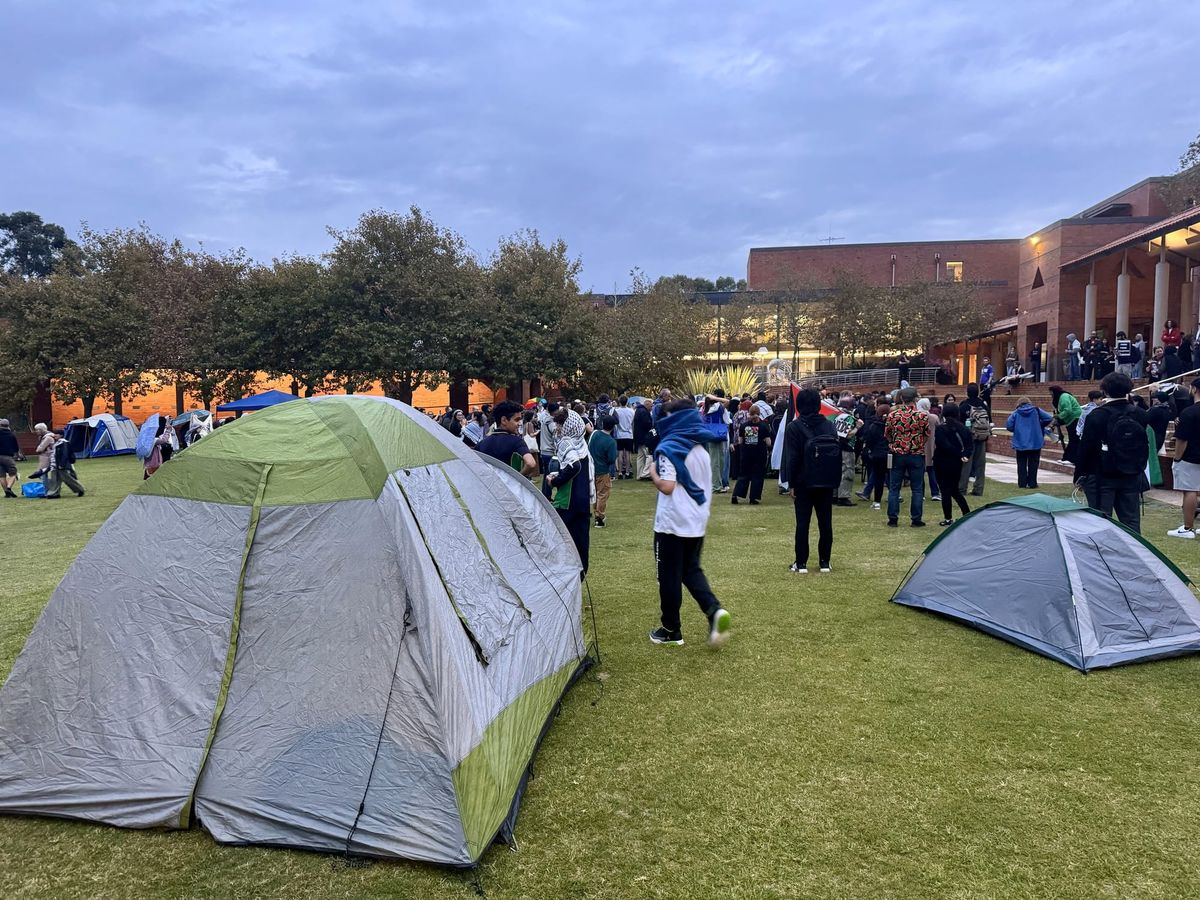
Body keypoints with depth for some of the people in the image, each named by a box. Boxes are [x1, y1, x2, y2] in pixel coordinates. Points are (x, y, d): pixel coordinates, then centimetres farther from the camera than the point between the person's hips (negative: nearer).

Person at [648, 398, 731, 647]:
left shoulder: (668, 448, -13)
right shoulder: (701, 449, 10)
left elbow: (667, 487, -21)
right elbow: (707, 489, 15)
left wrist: (652, 472, -5)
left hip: (671, 523, -7)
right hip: (697, 523, 7)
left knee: (669, 575, 6)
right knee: (691, 570, 18)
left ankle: (671, 629, 15)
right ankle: (714, 610, -5)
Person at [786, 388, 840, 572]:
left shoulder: (794, 427, -9)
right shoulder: (829, 426, 4)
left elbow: (793, 458, -12)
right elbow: (838, 454, 6)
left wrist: (791, 484, -6)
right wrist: (836, 481, 11)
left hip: (804, 483, -3)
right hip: (827, 482, 3)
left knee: (802, 523, 3)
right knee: (825, 522, 9)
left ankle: (801, 563, 4)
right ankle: (824, 562, 13)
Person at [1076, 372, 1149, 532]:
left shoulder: (1096, 416, -13)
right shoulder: (1139, 415, 2)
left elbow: (1085, 447, -11)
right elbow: (1145, 447, 12)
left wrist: (1080, 474, -2)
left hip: (1102, 477, -5)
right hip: (1132, 477, 5)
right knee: (1131, 520, 11)